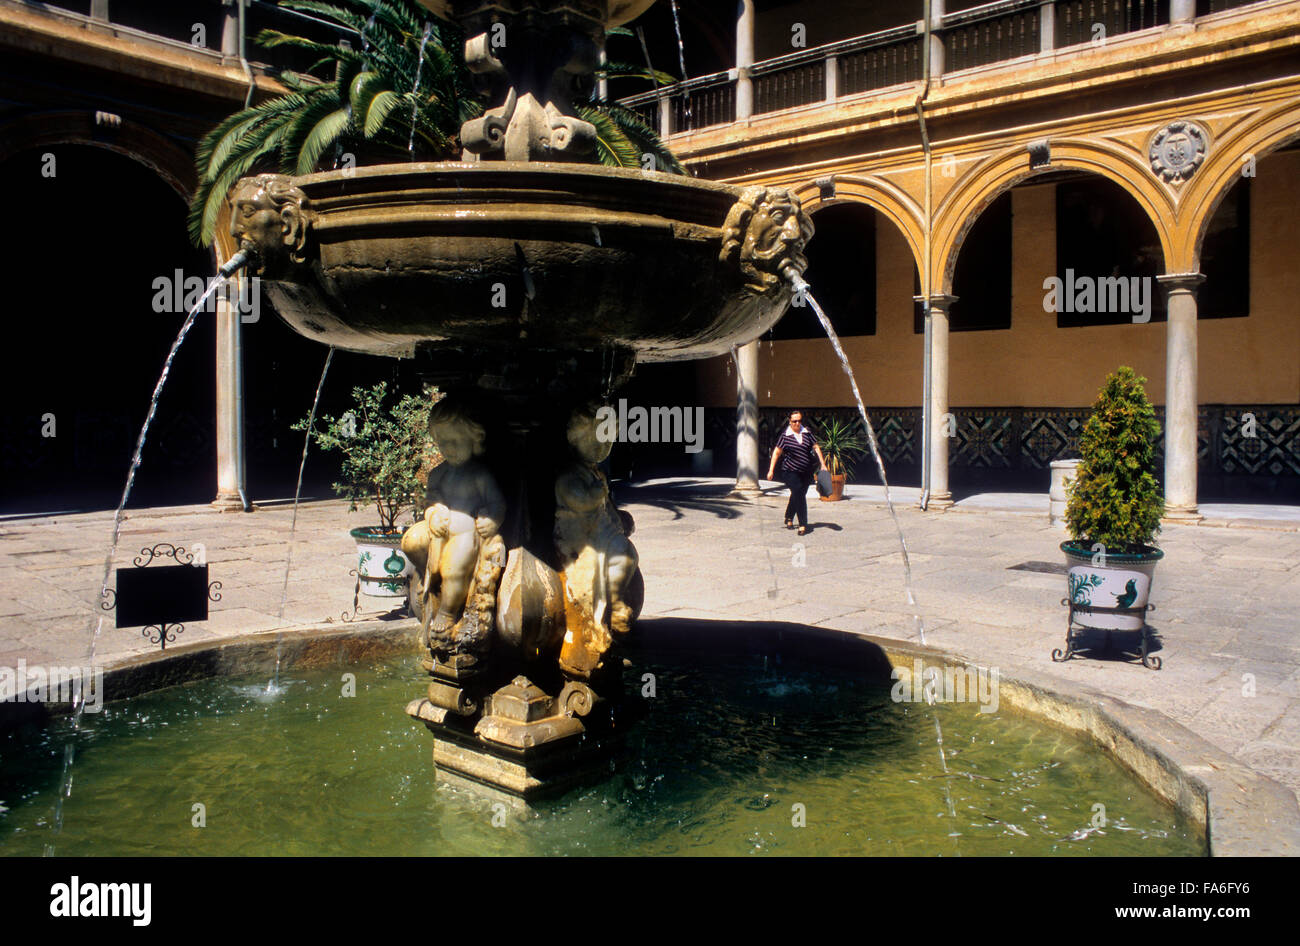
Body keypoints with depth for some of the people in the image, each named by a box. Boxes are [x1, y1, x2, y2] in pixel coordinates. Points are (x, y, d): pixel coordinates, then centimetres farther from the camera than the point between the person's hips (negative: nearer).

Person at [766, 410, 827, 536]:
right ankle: (803, 524, -10)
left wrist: (823, 465, 6)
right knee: (799, 496, -14)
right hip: (791, 472, -4)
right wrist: (771, 470, -4)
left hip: (806, 472, 4)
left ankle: (789, 518, 35)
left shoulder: (807, 433, 4)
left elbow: (816, 448, 9)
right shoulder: (785, 436, -4)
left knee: (797, 496, 13)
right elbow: (776, 452, 0)